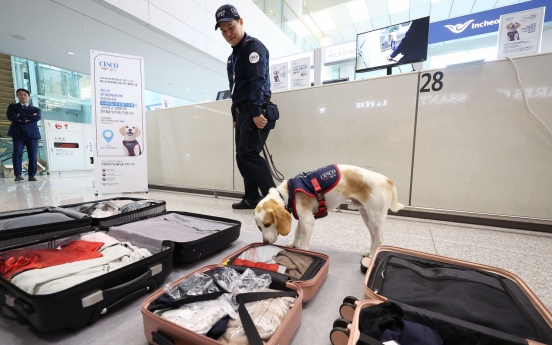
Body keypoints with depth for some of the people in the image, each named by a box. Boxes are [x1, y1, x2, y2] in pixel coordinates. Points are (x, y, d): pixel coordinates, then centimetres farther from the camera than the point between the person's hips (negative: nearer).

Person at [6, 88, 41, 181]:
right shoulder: (12, 107, 17)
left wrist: (21, 116, -4)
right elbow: (11, 117, -3)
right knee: (17, 154, -10)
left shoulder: (35, 109, 18)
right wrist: (27, 118, -5)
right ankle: (18, 175, -5)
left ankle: (31, 175, 1)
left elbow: (37, 118, -4)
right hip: (18, 134, 0)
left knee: (33, 155, -5)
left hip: (32, 134, 0)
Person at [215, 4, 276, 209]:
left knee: (248, 153, -19)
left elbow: (258, 80, -17)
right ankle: (252, 198, 17)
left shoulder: (253, 46, -3)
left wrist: (256, 112, -26)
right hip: (242, 112, 9)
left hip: (255, 112, -9)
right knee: (241, 156, 7)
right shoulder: (232, 56, 24)